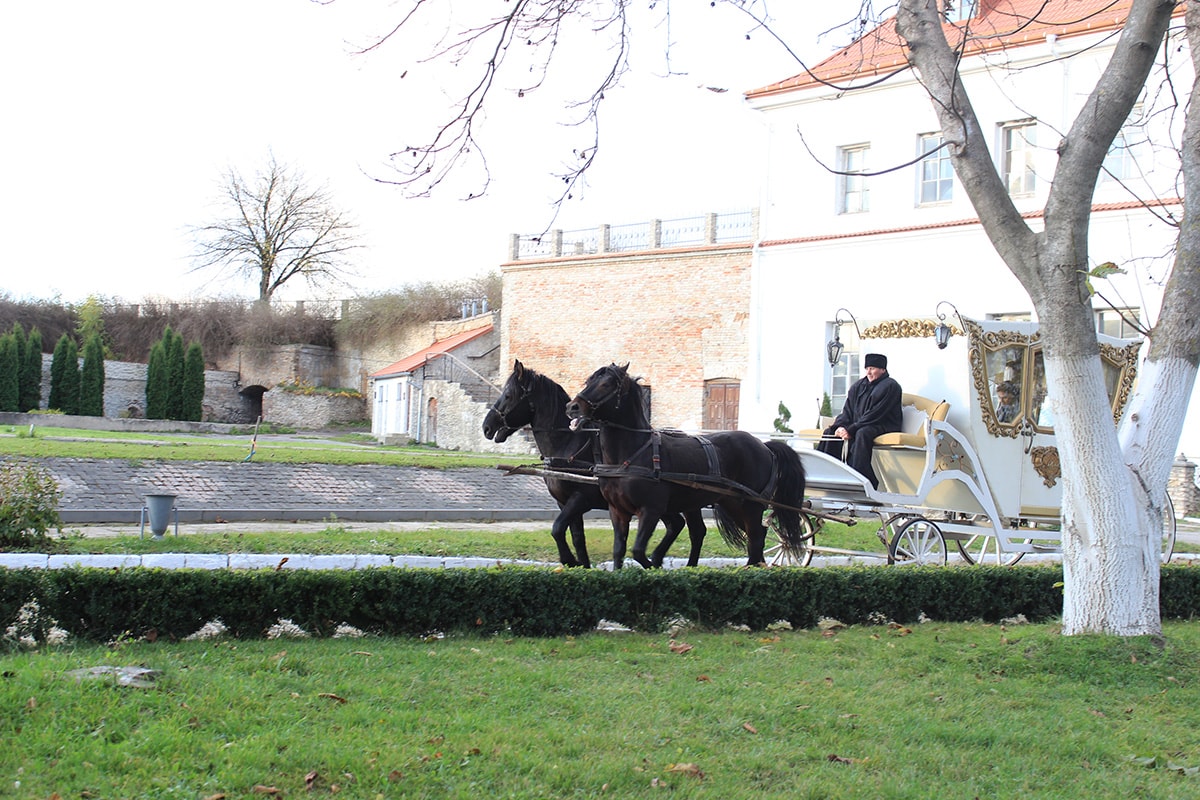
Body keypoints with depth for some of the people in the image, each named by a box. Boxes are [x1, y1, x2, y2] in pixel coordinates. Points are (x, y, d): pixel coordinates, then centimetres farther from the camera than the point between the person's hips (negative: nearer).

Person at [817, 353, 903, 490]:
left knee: (861, 433, -37)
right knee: (830, 431, -4)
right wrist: (840, 426, -10)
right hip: (859, 425, 8)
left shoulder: (890, 386, -10)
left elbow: (874, 415, -18)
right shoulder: (859, 386, 14)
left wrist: (850, 430, -22)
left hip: (884, 427, -8)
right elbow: (848, 411, 12)